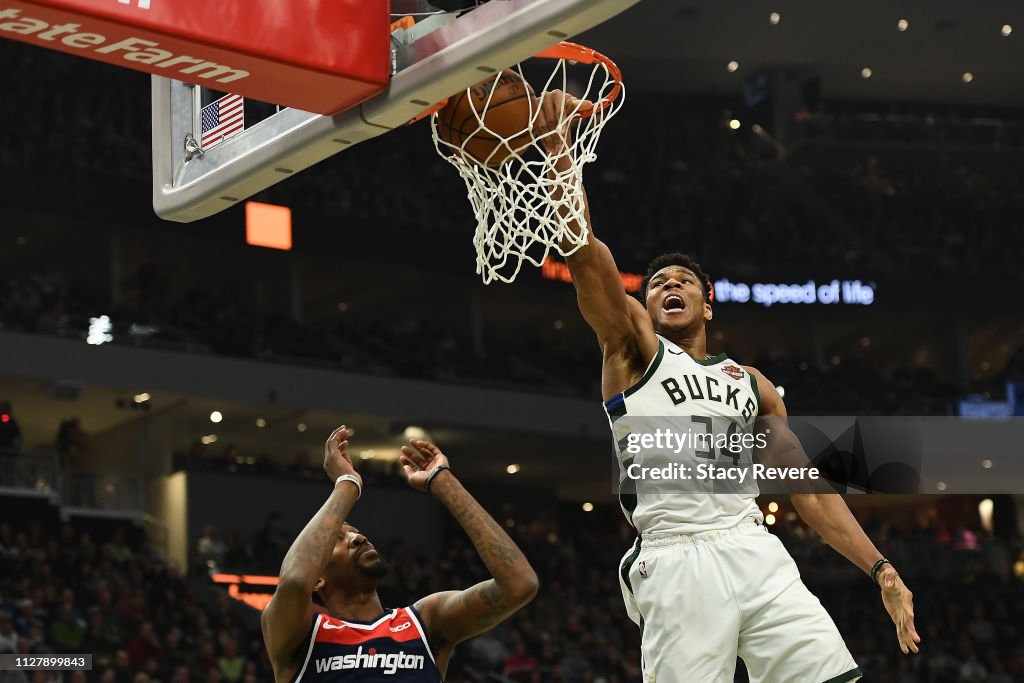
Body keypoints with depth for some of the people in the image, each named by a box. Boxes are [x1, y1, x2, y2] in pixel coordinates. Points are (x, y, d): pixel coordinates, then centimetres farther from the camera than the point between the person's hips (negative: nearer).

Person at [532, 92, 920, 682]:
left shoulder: (752, 384, 25)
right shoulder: (633, 346, 15)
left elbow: (806, 488, 21)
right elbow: (583, 251, -1)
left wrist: (880, 568, 10)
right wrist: (557, 144, -10)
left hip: (755, 552, 3)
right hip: (674, 563, -3)